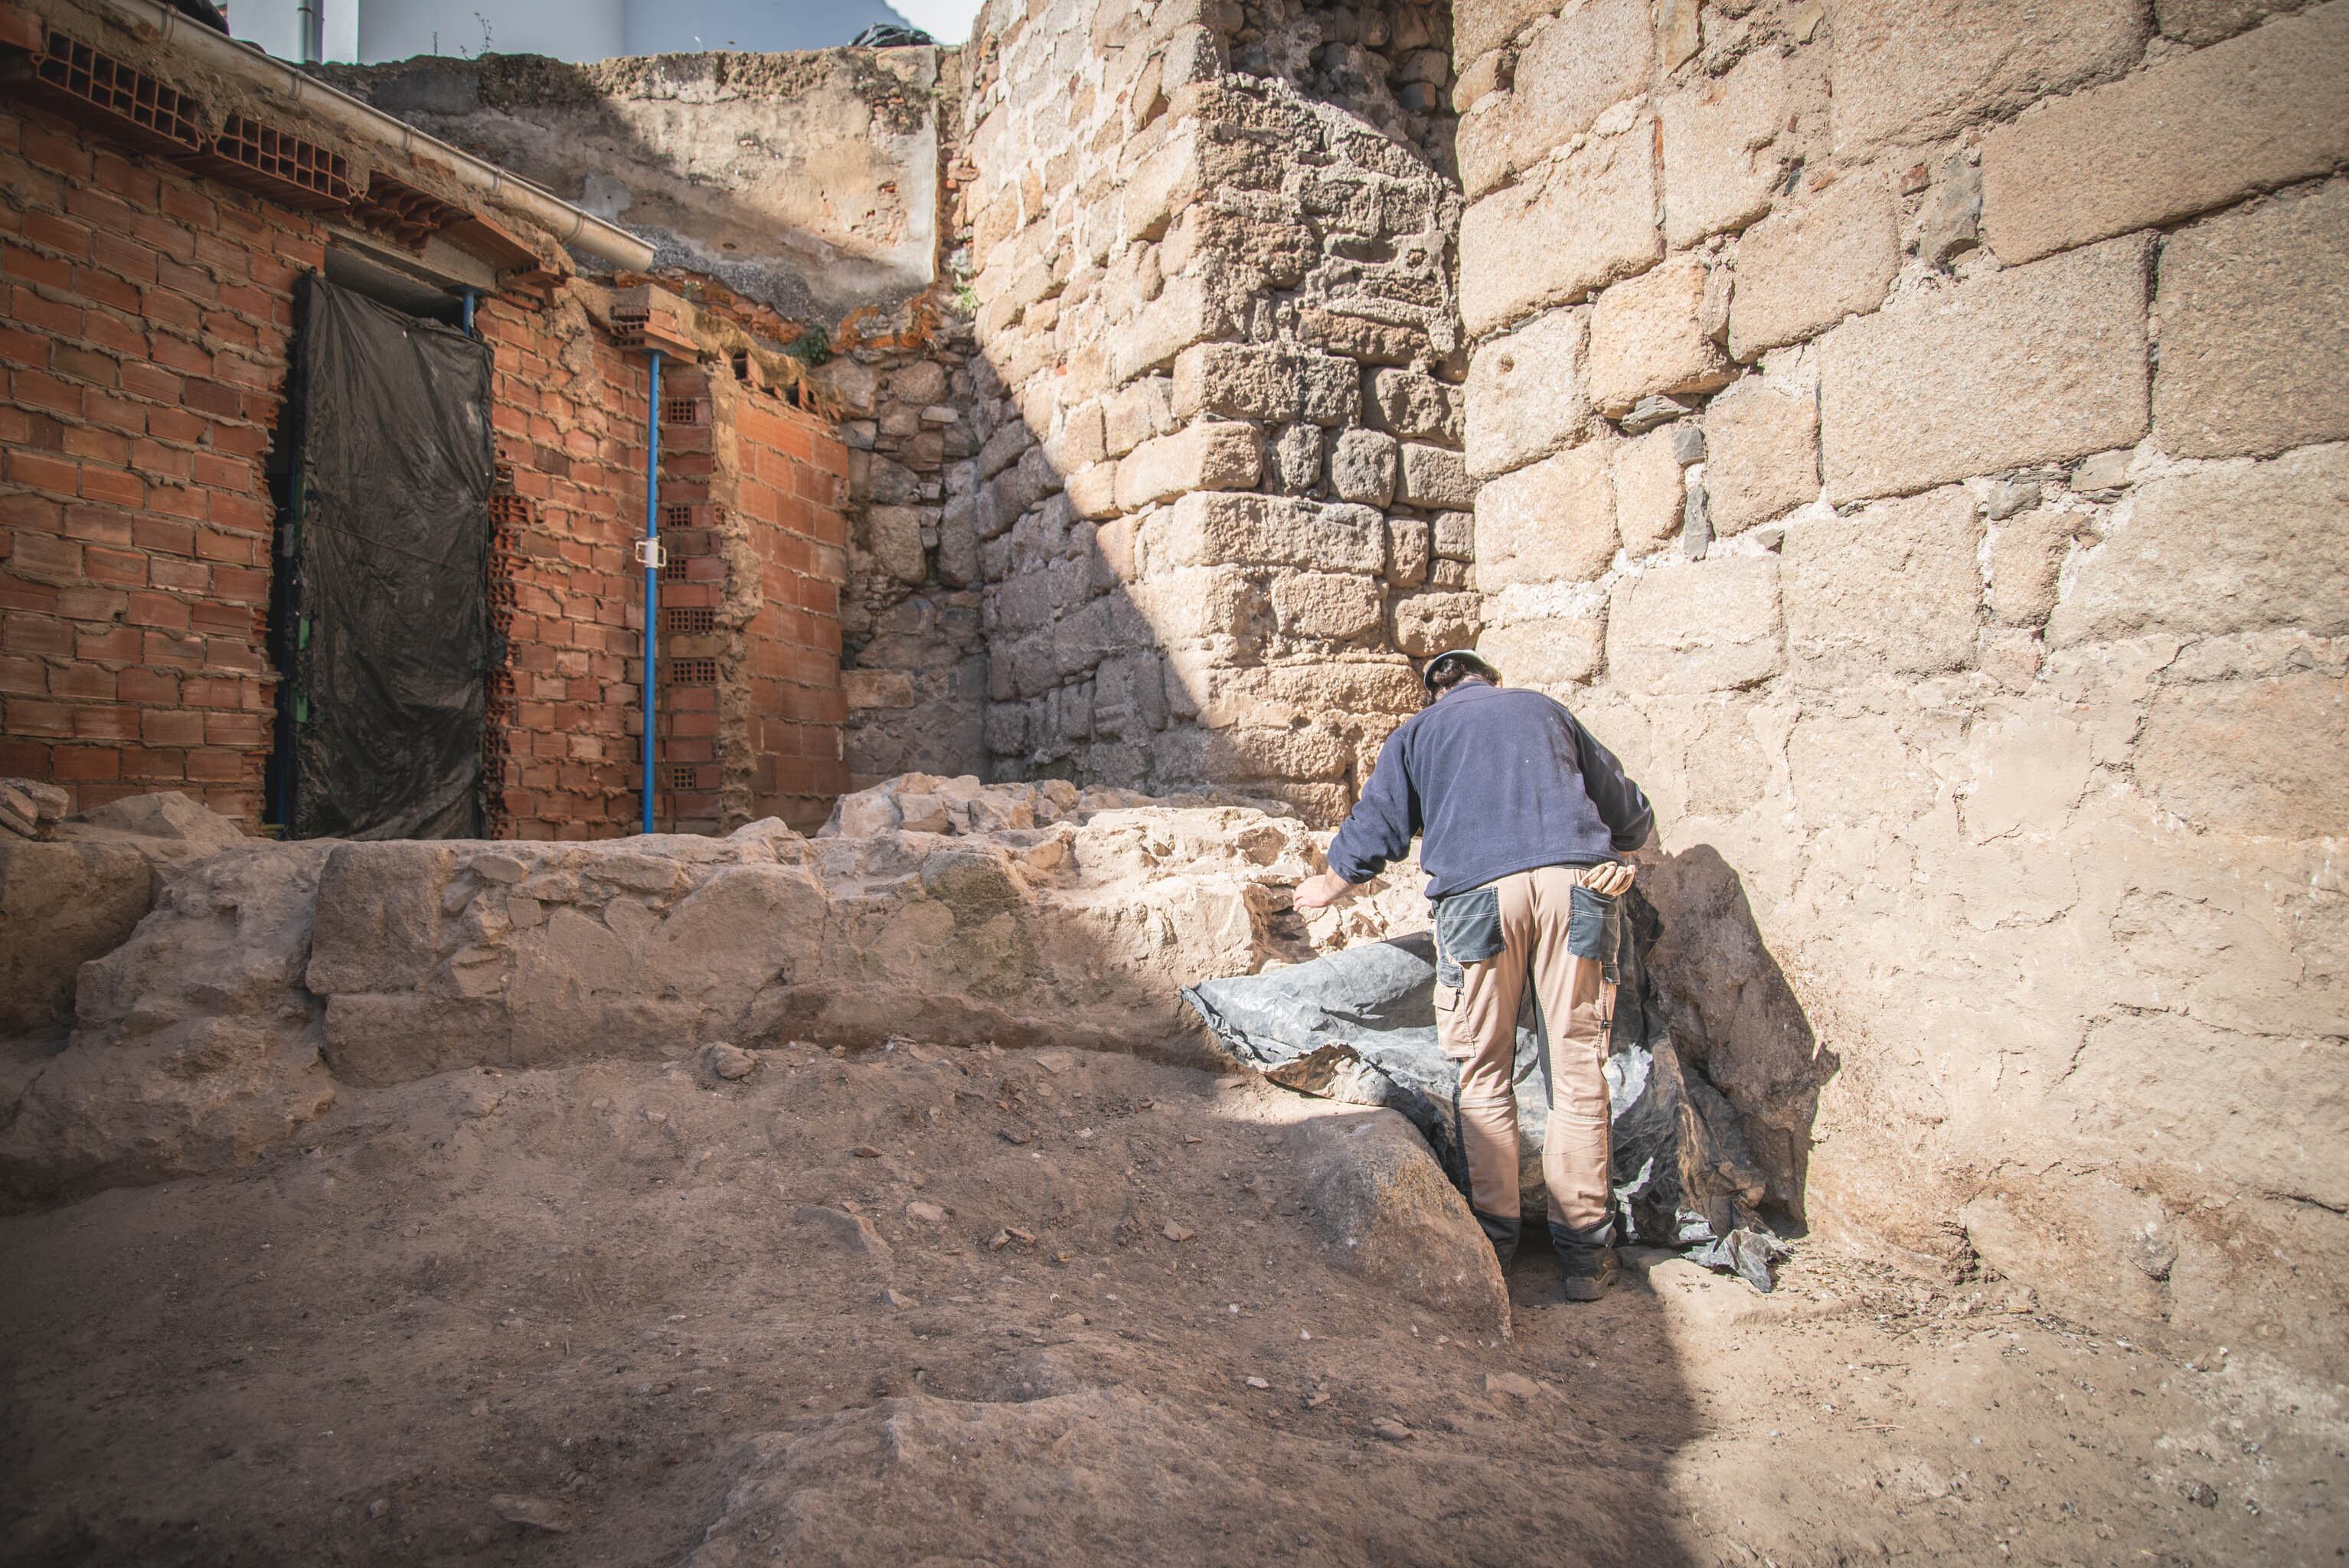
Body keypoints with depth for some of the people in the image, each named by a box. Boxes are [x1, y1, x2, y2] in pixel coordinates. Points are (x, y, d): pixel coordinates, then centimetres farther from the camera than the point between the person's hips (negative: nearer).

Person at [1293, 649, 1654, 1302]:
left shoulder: (1418, 731, 22)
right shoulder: (1546, 710, 27)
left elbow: (1373, 831, 20)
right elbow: (1632, 814, 30)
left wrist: (1326, 888, 37)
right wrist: (1609, 855, 49)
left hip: (1478, 892, -1)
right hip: (1574, 885, 2)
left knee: (1484, 1073, 8)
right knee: (1577, 1068, 5)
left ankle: (1495, 1230, 11)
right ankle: (1586, 1246, 11)